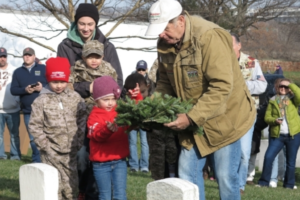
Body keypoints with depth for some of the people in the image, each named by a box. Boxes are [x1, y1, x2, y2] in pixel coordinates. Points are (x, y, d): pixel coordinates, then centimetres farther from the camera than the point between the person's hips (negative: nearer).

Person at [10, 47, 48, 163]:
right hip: (28, 112, 2)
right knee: (33, 138, 6)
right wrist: (25, 90, -14)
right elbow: (13, 90, 4)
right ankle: (37, 161, 15)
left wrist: (42, 87, -18)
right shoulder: (18, 72, 12)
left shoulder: (43, 68, 7)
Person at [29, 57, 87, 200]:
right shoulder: (41, 101, -5)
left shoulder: (75, 98, 3)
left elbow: (82, 120, 5)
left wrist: (79, 142, -1)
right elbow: (35, 125, -4)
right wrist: (44, 145, -9)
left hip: (71, 151, 3)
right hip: (51, 153, -3)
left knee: (71, 184, 11)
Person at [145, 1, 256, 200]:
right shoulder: (165, 44, -2)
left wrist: (192, 117, -32)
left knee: (226, 176, -1)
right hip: (192, 120, 7)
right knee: (187, 174, 5)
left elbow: (221, 87, -29)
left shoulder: (210, 37, -25)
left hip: (224, 116, -6)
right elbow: (165, 83, 9)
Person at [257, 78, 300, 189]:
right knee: (268, 157, -10)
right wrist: (275, 121, -15)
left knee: (291, 161, 6)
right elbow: (267, 117, 6)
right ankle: (263, 182, -1)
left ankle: (289, 185, 17)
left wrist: (291, 84, -7)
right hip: (277, 135, 1)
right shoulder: (273, 101, 11)